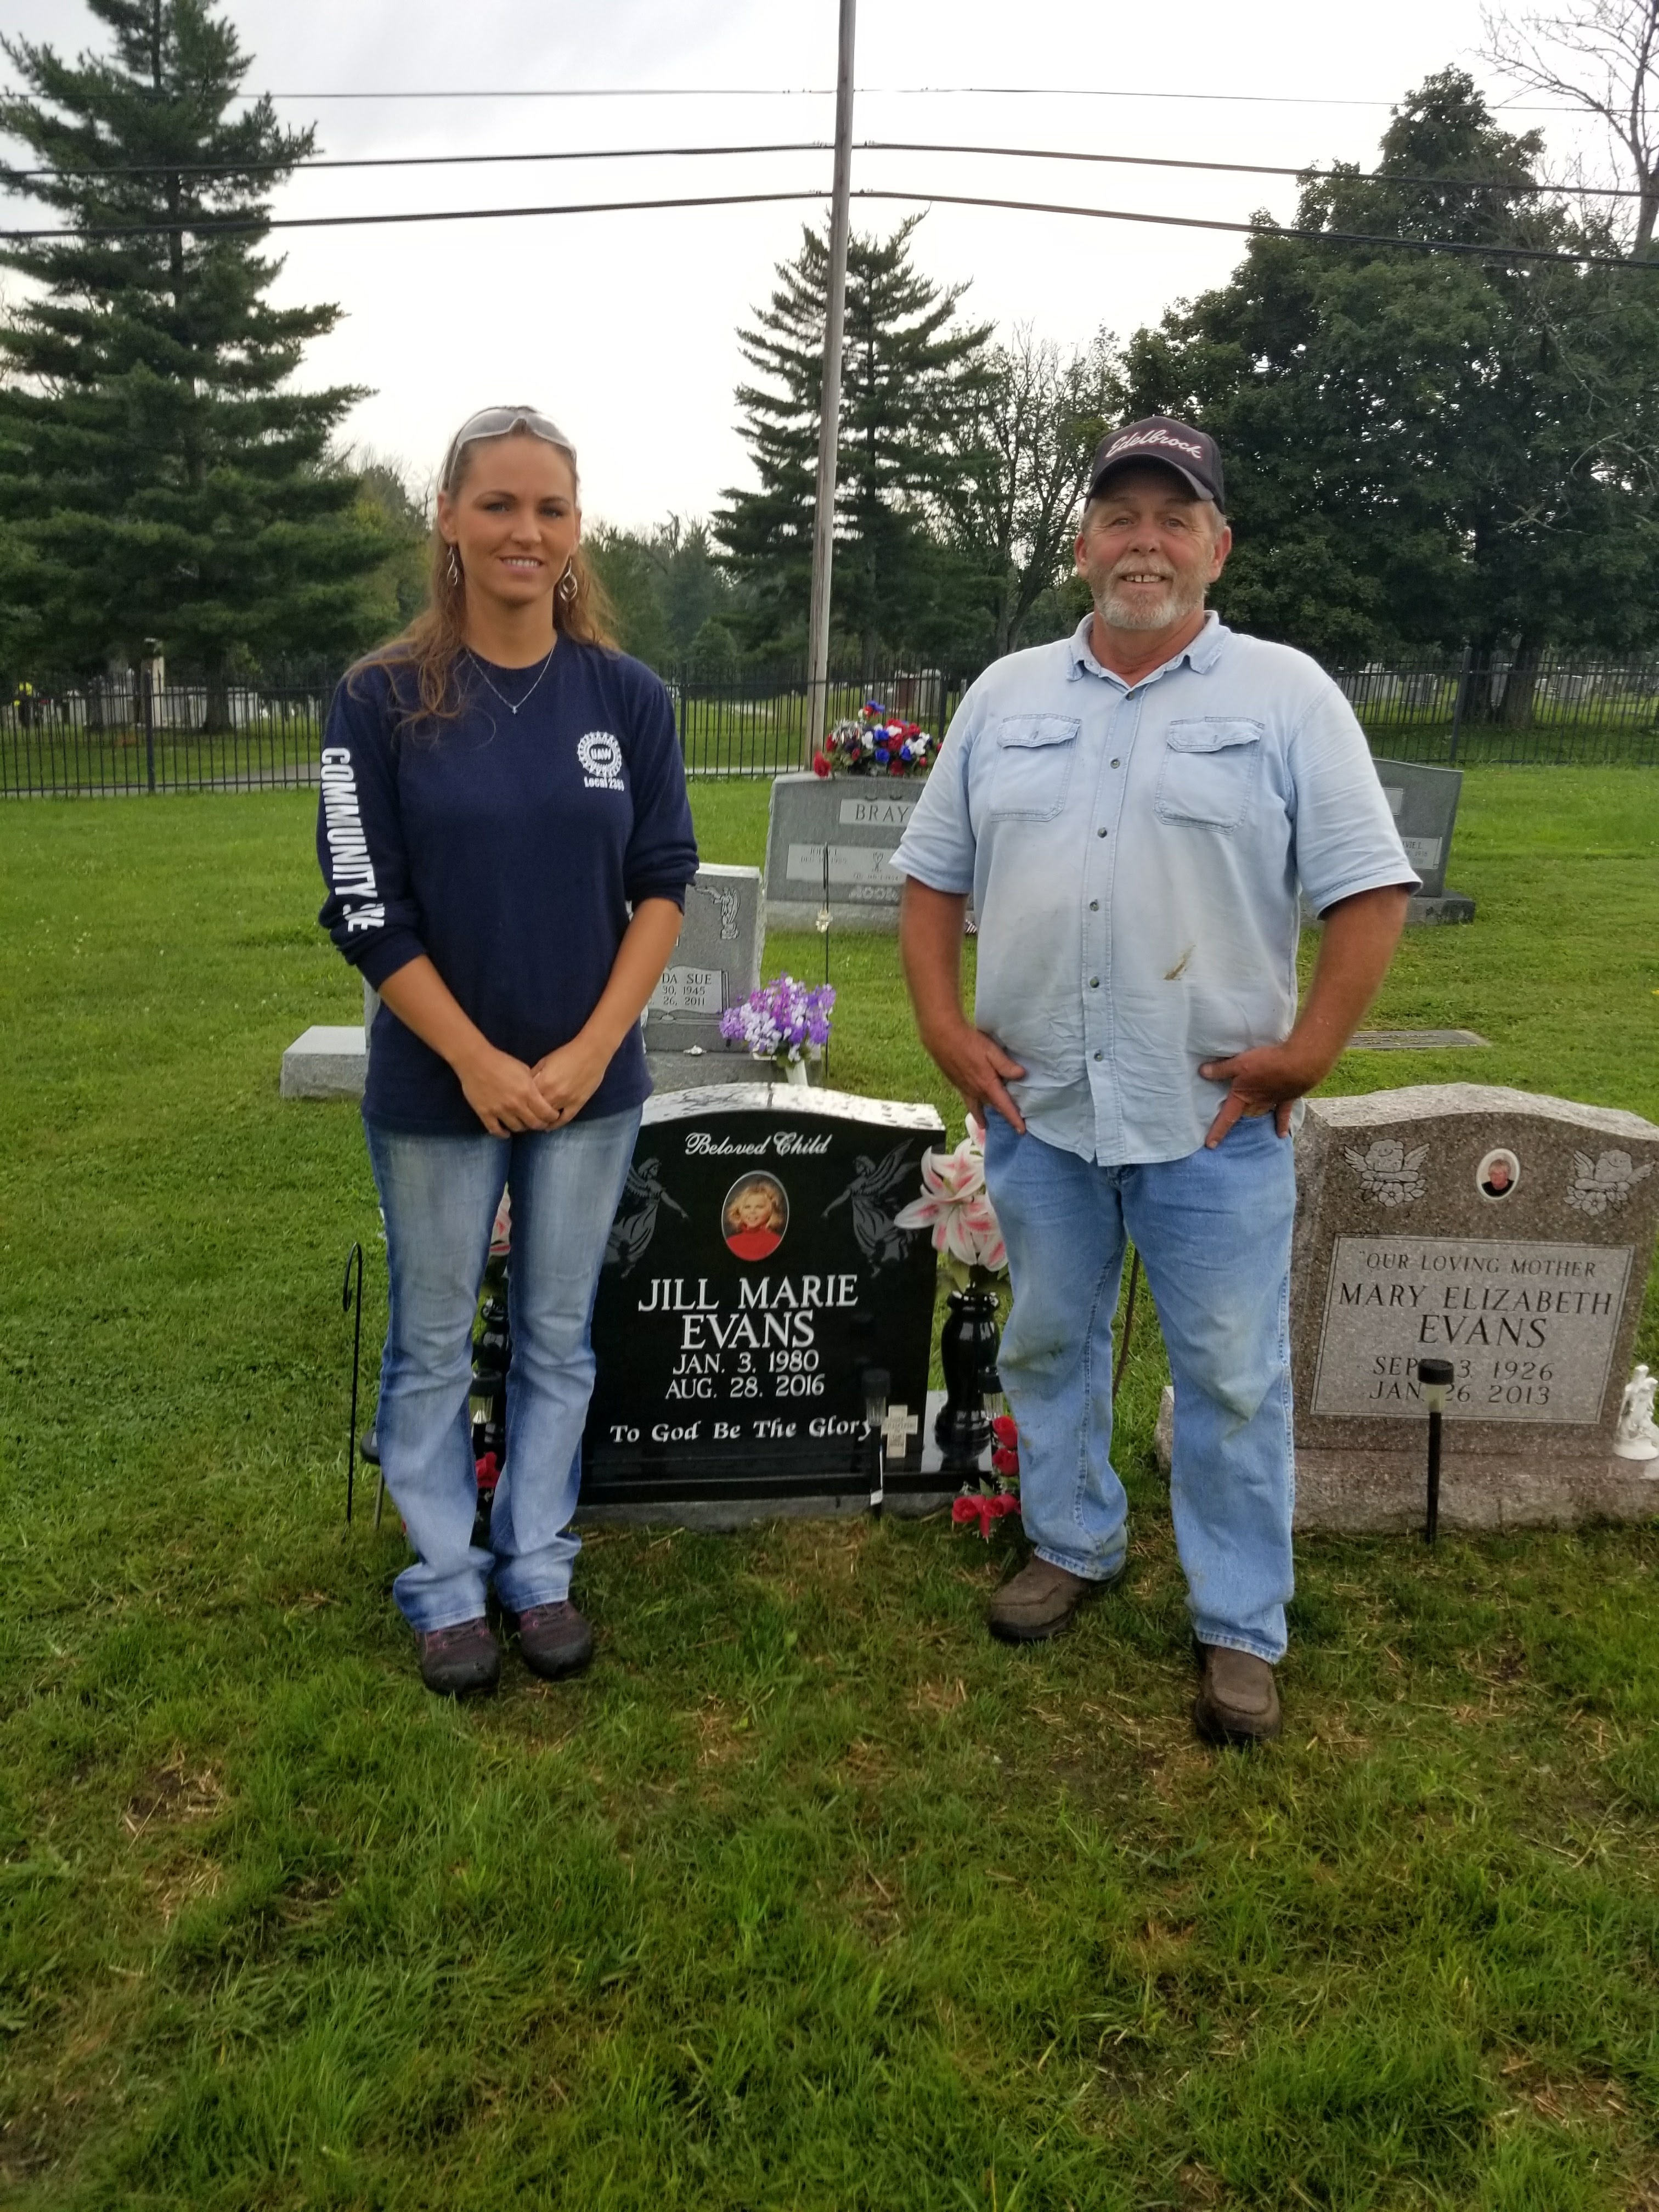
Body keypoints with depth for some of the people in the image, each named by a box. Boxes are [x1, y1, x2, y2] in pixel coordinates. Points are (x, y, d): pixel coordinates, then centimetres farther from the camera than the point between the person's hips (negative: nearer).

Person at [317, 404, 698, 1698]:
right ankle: (446, 1585, 27)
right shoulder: (383, 701, -6)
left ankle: (539, 1567, 30)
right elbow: (367, 910, -7)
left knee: (560, 1336, 13)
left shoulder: (629, 696, 0)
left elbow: (665, 881, 0)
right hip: (436, 1085, -1)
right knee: (434, 1344, 10)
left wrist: (592, 1049, -10)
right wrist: (479, 1063, -12)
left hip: (593, 1083, 2)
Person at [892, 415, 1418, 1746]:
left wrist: (1310, 1049, -13)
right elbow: (933, 878, 10)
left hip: (1215, 1120, -3)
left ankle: (1242, 1628, 22)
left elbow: (1371, 892, -5)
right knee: (1048, 1343, 17)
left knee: (1234, 1378, 5)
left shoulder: (1286, 696, -2)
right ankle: (1073, 1547, 38)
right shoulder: (1007, 696, 8)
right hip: (1036, 1104, 4)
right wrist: (946, 1029, 0)